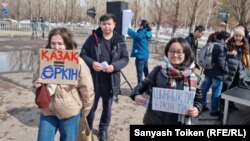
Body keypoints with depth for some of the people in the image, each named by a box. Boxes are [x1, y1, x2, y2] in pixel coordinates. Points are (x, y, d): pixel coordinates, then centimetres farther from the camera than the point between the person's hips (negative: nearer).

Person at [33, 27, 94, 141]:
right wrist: (37, 86, -16)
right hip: (48, 111, 3)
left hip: (69, 113, -2)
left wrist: (85, 110, 3)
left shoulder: (77, 62, -15)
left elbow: (87, 89, -7)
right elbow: (36, 81, 8)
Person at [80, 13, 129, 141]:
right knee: (91, 106, 14)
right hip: (94, 79, -1)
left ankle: (103, 129, 38)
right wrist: (91, 63, -21)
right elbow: (83, 54, -2)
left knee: (107, 107, 16)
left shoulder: (119, 40, -3)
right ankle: (88, 129, 36)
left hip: (111, 80, 1)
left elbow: (125, 58, 0)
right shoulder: (93, 38, -6)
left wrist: (114, 66, -18)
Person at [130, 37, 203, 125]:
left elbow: (198, 100, 5)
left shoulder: (193, 78, -5)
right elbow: (144, 84, 7)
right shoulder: (158, 71, -4)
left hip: (178, 123, 0)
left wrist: (197, 109, -16)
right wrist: (136, 95, -12)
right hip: (154, 121, 0)